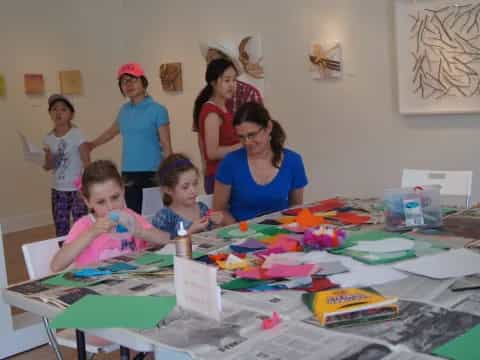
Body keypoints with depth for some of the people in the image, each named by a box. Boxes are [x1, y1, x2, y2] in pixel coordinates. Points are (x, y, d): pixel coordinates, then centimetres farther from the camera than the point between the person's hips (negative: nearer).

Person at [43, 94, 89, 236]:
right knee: (60, 227, 11)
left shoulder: (77, 134, -10)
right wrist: (48, 159, -13)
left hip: (76, 188, -5)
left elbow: (87, 162, -12)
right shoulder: (48, 138, 4)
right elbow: (48, 167, 9)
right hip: (58, 190, 5)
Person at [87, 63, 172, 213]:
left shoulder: (157, 110, -5)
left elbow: (166, 145, -7)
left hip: (152, 173, -5)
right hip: (128, 174, 5)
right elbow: (112, 131, 28)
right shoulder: (124, 110, 9)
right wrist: (91, 144, 40)